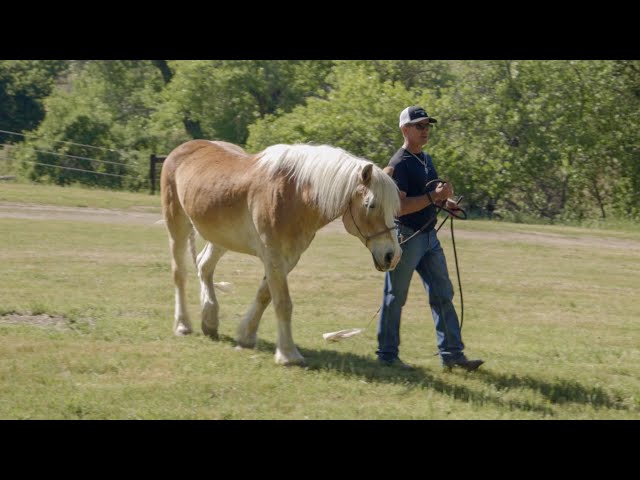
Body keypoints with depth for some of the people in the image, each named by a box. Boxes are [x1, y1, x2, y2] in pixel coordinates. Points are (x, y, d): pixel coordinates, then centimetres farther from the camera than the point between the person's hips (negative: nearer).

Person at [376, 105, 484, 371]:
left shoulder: (426, 159, 14)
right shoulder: (399, 165, -15)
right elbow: (399, 207, -24)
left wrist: (444, 201, 6)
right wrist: (433, 197, -31)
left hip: (429, 236, 9)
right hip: (406, 237, -9)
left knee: (443, 295, 7)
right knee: (395, 298, 1)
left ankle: (452, 354, 9)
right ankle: (387, 354, 9)